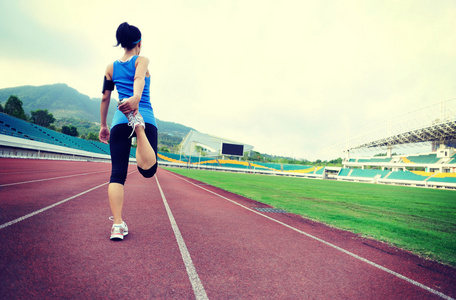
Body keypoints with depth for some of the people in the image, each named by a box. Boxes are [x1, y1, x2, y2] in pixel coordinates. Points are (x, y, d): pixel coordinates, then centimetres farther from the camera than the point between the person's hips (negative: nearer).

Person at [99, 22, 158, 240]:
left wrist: (103, 126, 25)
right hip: (145, 115, -3)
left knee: (117, 173, 3)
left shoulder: (111, 67, 19)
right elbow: (139, 79, -14)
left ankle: (117, 225, -4)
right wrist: (136, 97, -34)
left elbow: (105, 98, 18)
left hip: (119, 120, 4)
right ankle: (138, 123, -34)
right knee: (148, 169, -12)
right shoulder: (142, 60, 10)